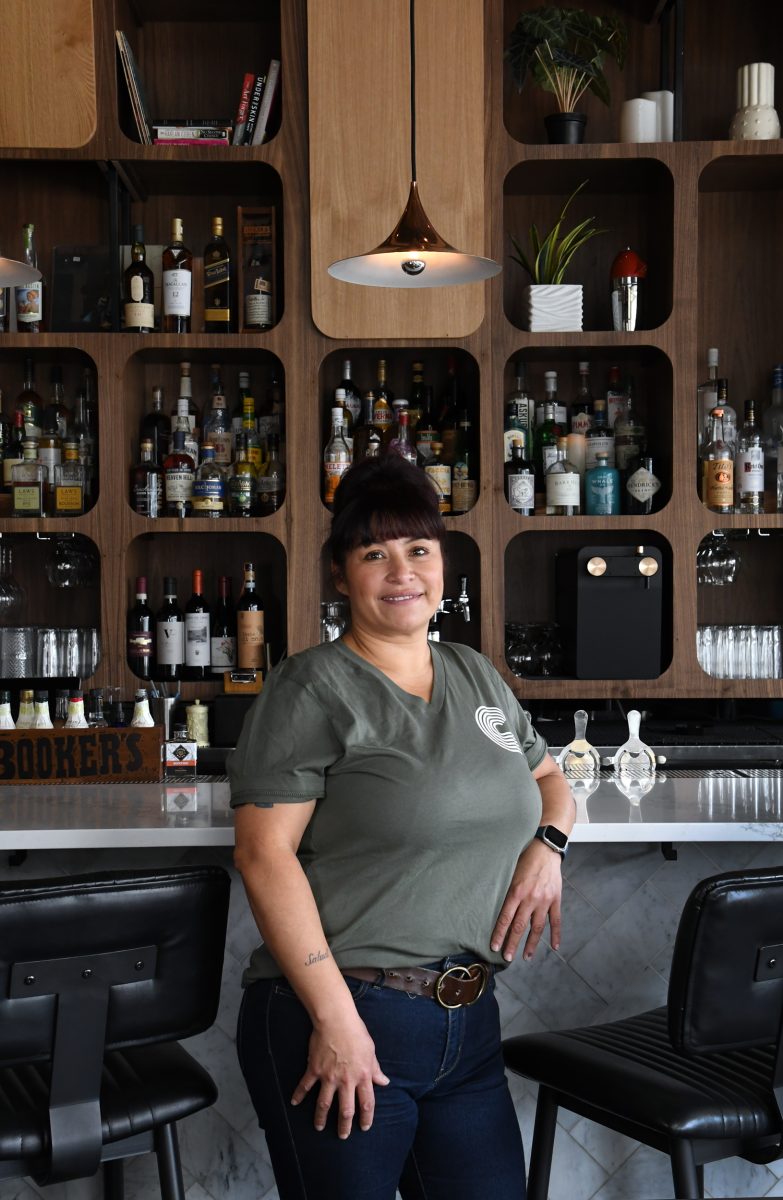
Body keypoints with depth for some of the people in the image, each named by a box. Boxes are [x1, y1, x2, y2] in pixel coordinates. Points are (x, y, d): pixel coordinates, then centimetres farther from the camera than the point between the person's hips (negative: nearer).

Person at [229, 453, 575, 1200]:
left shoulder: (476, 676, 13)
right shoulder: (313, 688, -7)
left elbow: (547, 777, 27)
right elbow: (264, 852, -14)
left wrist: (548, 841, 3)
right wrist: (336, 1018, -19)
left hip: (469, 1023, 6)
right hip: (335, 1020, -6)